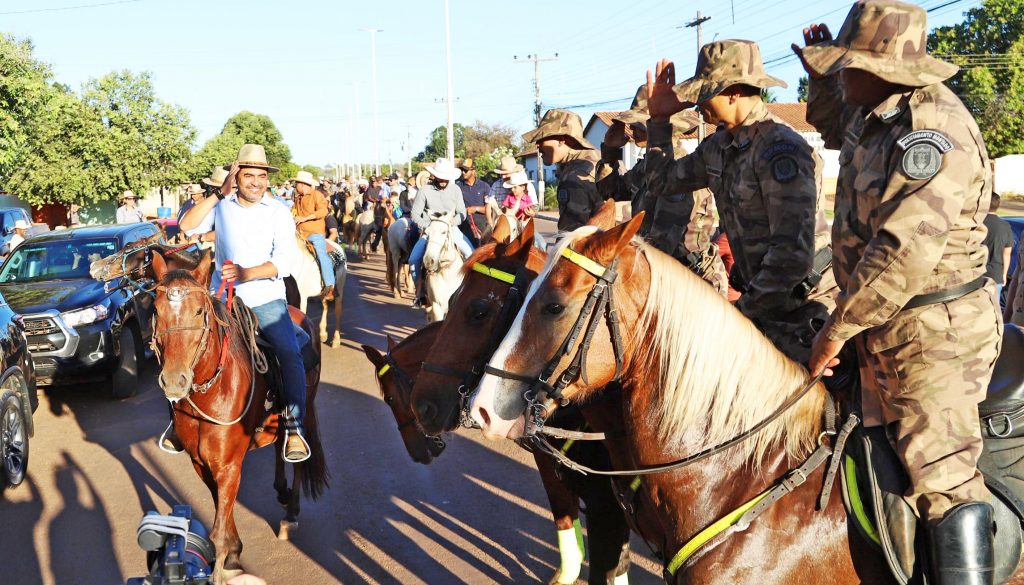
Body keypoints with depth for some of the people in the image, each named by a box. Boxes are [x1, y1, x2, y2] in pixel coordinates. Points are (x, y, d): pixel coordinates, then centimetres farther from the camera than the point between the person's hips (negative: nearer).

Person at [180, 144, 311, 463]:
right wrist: (219, 194, -13)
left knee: (290, 353, -21)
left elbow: (285, 260, -10)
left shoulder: (279, 212, -1)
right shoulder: (221, 206, 4)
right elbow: (187, 226, -9)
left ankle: (294, 427, -13)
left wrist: (246, 273, -25)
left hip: (266, 298, -2)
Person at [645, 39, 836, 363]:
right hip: (763, 296, 8)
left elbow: (793, 254, -27)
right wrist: (658, 119, 10)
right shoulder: (719, 146, 5)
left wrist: (745, 309, -21)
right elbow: (662, 182, 19)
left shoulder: (781, 150, -22)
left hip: (805, 306, -8)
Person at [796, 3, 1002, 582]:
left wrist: (839, 327, -23)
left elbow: (902, 253, -31)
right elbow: (833, 124, 32)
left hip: (935, 333, -10)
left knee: (942, 477, -10)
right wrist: (823, 70, 15)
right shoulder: (877, 113, 5)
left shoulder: (930, 132, -26)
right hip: (886, 325, 10)